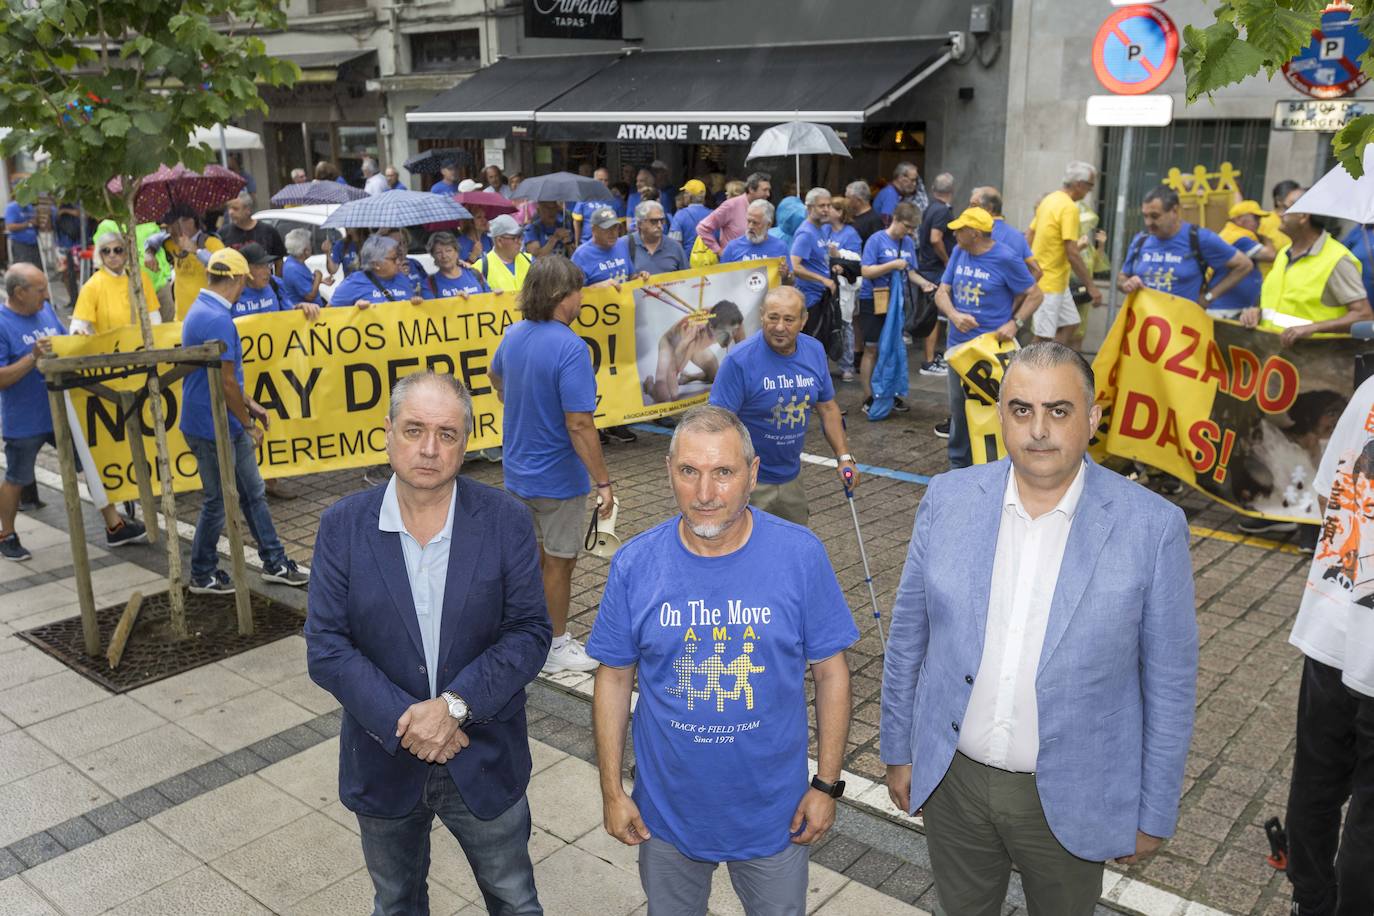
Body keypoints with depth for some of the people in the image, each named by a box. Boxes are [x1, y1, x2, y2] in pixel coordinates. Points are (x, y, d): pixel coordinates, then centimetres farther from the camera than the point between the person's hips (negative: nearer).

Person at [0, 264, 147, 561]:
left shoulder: (45, 309, 3)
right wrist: (33, 357, -31)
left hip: (62, 411, 6)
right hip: (24, 422, -6)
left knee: (93, 461, 9)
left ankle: (115, 526, 19)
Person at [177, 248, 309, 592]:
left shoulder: (202, 310, 9)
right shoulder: (217, 320, -23)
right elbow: (225, 383, -23)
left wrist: (249, 404, 18)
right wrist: (249, 424, -12)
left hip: (228, 425, 10)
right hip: (213, 427, -10)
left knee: (253, 492, 16)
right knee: (217, 502, 5)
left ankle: (274, 563, 26)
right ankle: (203, 575, 21)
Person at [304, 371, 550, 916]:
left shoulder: (506, 521, -12)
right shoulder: (343, 526, -10)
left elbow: (530, 632, -13)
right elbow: (325, 647, -12)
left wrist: (455, 705, -24)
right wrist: (403, 722, -21)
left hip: (486, 762, -1)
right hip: (384, 763, 1)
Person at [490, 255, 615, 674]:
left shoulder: (513, 335, 0)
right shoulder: (569, 348, -26)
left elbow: (496, 377, 21)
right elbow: (579, 425, -28)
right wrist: (603, 482, -21)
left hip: (517, 471, 7)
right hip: (558, 478, -7)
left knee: (532, 555, 21)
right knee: (559, 562, 9)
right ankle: (555, 647, 23)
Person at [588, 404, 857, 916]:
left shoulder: (801, 555, -15)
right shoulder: (634, 565, -13)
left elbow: (831, 672, -7)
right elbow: (614, 678, -4)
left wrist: (827, 785, -6)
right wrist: (611, 791, -1)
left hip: (774, 813, -1)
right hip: (667, 812, 1)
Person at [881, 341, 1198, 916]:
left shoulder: (1153, 527, -14)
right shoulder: (948, 500, -8)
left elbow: (1169, 684, -6)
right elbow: (908, 637, 2)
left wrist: (1154, 814, -1)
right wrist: (898, 750, 7)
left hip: (1070, 798, -2)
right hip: (952, 779, 2)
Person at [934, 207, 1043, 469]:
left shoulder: (1006, 258, -12)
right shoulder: (958, 253, 4)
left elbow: (1035, 295, -5)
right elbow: (941, 293, 4)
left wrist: (1015, 323, -19)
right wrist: (954, 315, -17)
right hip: (959, 344, 5)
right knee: (958, 406, 14)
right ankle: (958, 463, 28)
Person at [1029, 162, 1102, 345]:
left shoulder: (1049, 199, 11)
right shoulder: (1069, 208, -18)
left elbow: (1030, 237, 16)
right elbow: (1073, 254, -21)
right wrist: (1091, 286, -17)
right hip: (1049, 282, -10)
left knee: (1070, 324, 15)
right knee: (1044, 337, -4)